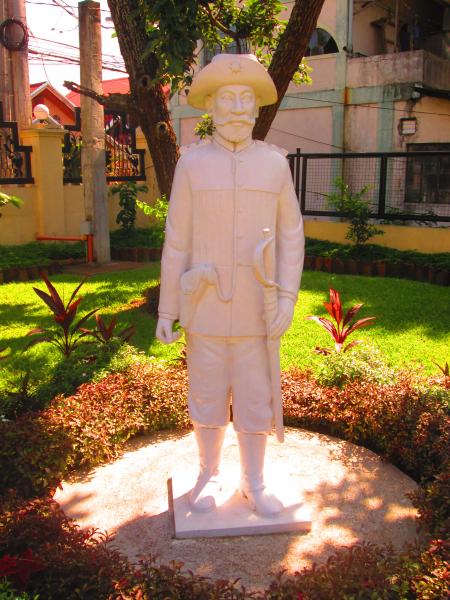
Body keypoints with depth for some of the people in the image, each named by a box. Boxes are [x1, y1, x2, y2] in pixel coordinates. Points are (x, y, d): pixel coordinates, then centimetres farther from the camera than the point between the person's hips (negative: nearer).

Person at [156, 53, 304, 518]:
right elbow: (176, 242, -2)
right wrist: (166, 310, -2)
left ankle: (254, 482, 27)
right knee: (207, 393, 11)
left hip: (256, 308, 1)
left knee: (255, 396, 9)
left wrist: (287, 297, -12)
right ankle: (209, 475, 31)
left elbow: (290, 236, 1)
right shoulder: (192, 163, -3)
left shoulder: (275, 163, 0)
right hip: (205, 306, 0)